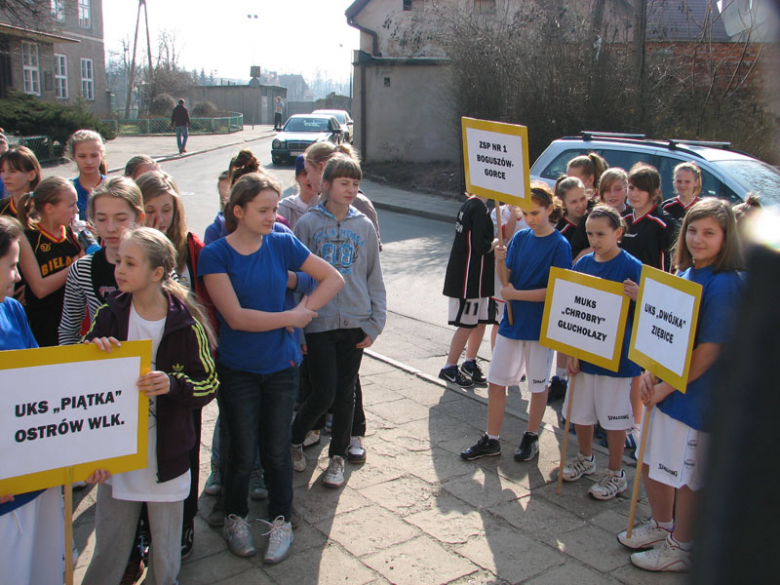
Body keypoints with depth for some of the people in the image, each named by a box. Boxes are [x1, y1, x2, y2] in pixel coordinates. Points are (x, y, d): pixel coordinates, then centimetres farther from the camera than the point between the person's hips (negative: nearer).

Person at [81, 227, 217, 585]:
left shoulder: (185, 323, -10)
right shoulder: (109, 316, 0)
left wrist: (173, 384, -25)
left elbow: (209, 383, -7)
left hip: (166, 457, -2)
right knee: (109, 549, 12)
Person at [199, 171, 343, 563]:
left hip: (281, 365, 2)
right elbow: (236, 317, -19)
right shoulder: (215, 255, -11)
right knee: (243, 452, 6)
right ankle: (235, 518, 32)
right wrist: (292, 318, -13)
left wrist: (305, 310, -8)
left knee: (277, 449, 10)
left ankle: (281, 520, 30)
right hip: (237, 369, -2)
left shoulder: (282, 244, -2)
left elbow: (333, 278, 4)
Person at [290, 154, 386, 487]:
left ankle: (337, 456, 27)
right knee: (324, 394, -3)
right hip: (319, 323, -3)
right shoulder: (308, 224, -2)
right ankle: (294, 439, 25)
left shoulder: (364, 226, 6)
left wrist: (375, 322, 2)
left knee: (346, 393, 11)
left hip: (356, 323, 3)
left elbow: (374, 277, 9)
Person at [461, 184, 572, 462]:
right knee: (496, 381, 8)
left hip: (540, 326, -5)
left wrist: (515, 294, -15)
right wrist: (501, 261, -18)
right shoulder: (520, 237, 3)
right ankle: (491, 440, 21)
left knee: (538, 384, 12)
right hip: (511, 321, 5)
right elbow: (506, 279, 2)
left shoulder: (560, 245, -12)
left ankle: (531, 437, 30)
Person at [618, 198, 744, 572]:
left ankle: (681, 548, 26)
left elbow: (710, 350, -20)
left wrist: (667, 387, -16)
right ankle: (661, 526, 41)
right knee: (653, 463, 20)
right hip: (665, 386, 8)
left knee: (687, 477, 7)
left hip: (695, 394, -8)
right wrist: (650, 373, -1)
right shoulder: (683, 275, 8)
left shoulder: (725, 285, -17)